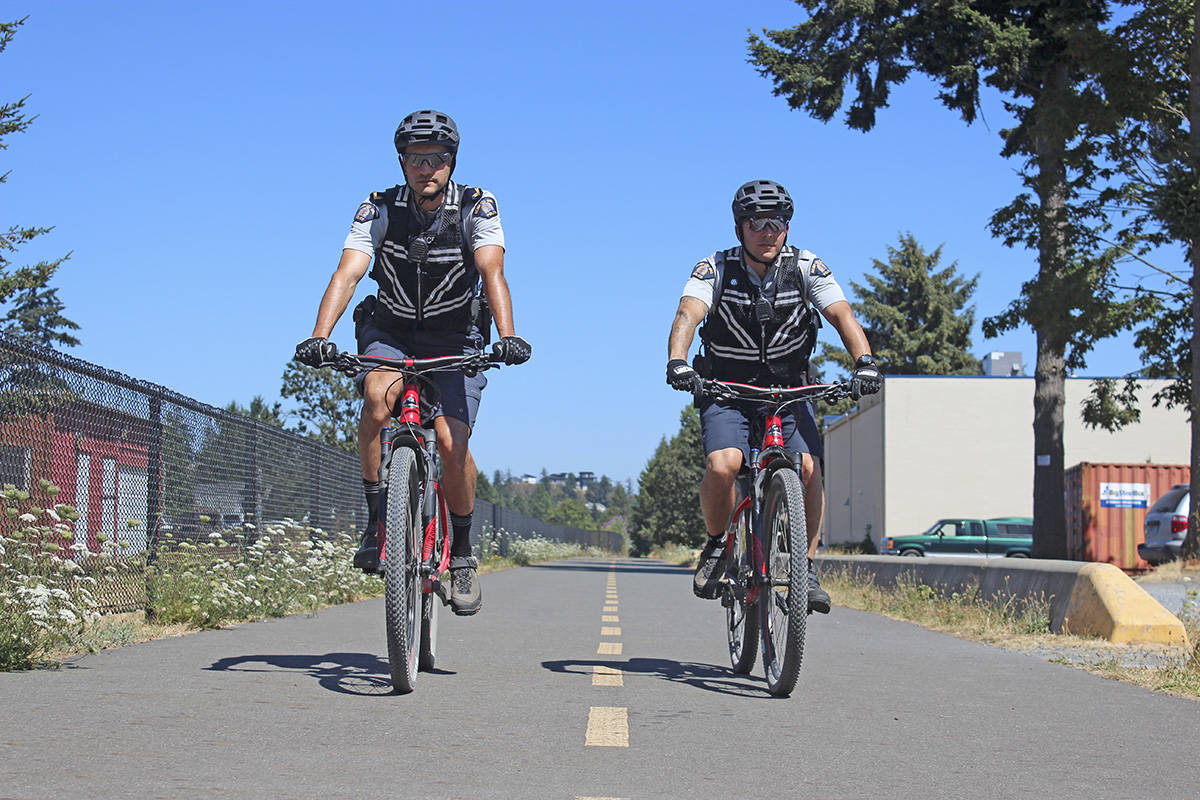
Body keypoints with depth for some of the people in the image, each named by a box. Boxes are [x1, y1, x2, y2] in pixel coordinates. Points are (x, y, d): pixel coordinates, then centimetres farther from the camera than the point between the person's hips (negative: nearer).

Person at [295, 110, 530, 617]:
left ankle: (461, 554, 4)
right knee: (377, 393, -32)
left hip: (455, 341, -1)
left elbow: (492, 273, -28)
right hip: (390, 332, 1)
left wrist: (507, 336, -45)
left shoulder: (476, 207, -15)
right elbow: (347, 275, -22)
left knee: (451, 443, -19)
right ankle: (376, 518, -17)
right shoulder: (380, 209, -12)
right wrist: (319, 337, -38)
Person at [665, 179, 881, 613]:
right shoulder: (716, 269, -12)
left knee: (809, 468, -22)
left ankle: (806, 566, -4)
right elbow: (689, 313, -28)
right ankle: (716, 545, 1)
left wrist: (864, 361, -39)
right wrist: (677, 362, -48)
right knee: (722, 465, -27)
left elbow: (841, 313, -20)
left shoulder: (806, 268, -9)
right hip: (727, 393, -1)